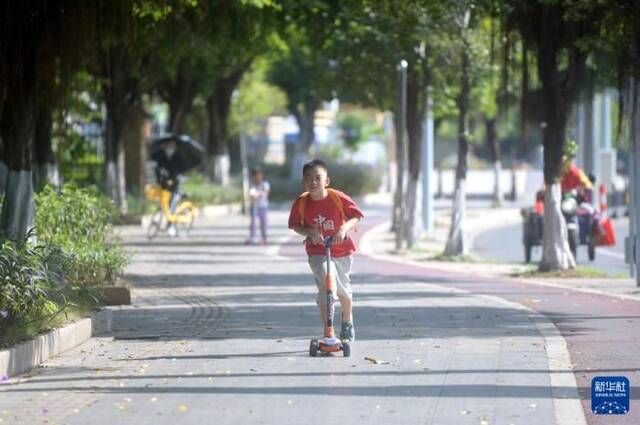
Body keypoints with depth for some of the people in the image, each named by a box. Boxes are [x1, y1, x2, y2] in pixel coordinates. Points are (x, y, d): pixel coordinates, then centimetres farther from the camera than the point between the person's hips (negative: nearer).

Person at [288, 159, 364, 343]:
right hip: (318, 252, -1)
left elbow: (356, 216, -11)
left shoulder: (338, 198, -17)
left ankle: (348, 323, 48)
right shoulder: (301, 203, -13)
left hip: (341, 249, 1)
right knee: (326, 288, -19)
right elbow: (295, 225, -1)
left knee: (343, 289, 19)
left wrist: (344, 229, -30)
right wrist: (309, 232, -20)